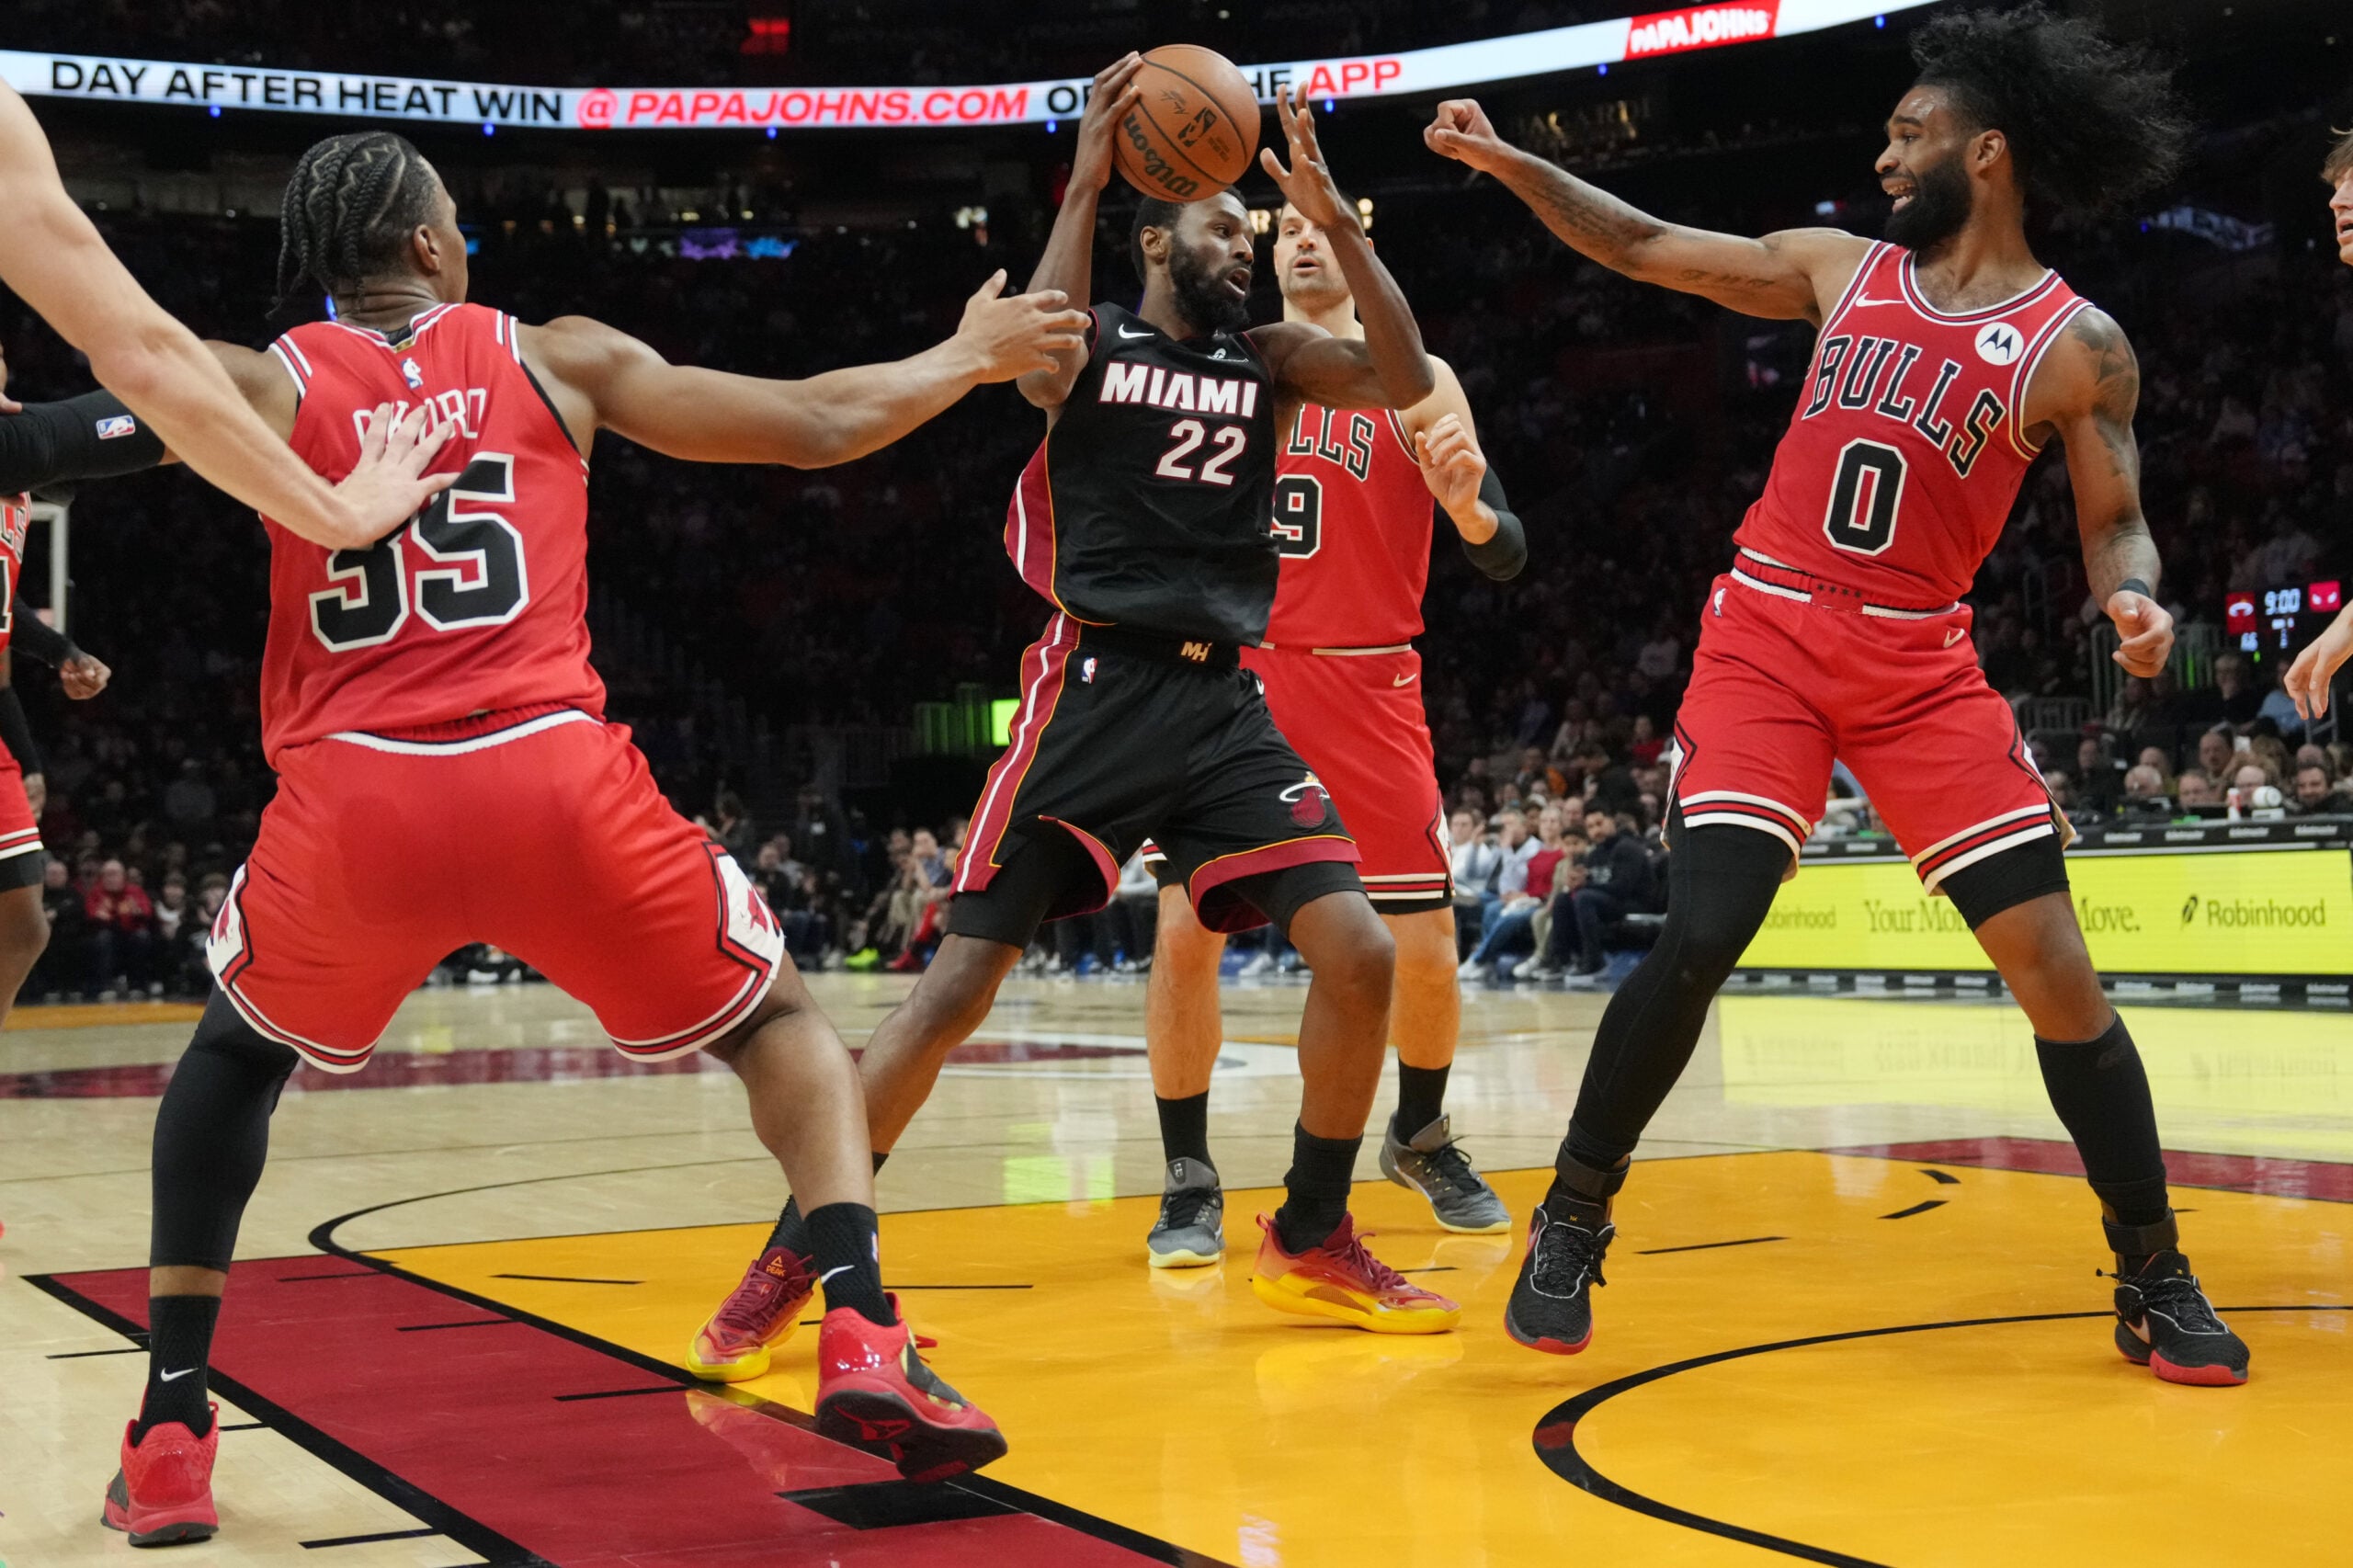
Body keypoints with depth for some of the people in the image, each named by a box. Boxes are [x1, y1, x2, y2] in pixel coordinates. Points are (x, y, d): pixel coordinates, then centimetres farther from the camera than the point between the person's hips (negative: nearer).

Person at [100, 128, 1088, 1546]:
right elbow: (817, 427, 15)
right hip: (555, 780, -1)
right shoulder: (559, 358, 14)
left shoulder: (256, 386, 14)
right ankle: (864, 1340, -1)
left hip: (355, 797, 1)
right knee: (782, 1021, 21)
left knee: (234, 1058, 30)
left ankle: (170, 1432, 21)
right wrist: (969, 357, 32)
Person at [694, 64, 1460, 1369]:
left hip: (1224, 701, 5)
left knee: (1358, 950, -8)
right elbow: (1034, 366, -20)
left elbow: (1405, 379, 0)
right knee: (960, 980, -9)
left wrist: (1334, 220, -7)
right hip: (1096, 692, -4)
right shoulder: (1094, 344, 4)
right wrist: (1084, 184, -18)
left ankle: (1311, 1244, 11)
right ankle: (796, 1258, 2)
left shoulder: (1266, 359, 15)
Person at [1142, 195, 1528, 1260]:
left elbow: (1506, 558, -5)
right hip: (1233, 674, 1)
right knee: (1185, 926, -11)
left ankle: (1419, 1138, 26)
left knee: (1425, 950, -1)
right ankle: (1189, 1182, 2)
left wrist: (1468, 507, -26)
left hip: (1368, 691, -1)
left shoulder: (1413, 381, 2)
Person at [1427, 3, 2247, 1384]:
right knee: (1700, 937, -14)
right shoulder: (1843, 268, 8)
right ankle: (1571, 1228, 4)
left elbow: (2115, 522, 1)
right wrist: (1507, 162, 11)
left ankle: (2156, 1284, 8)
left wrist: (2134, 599, -21)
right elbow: (1644, 247, 15)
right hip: (1767, 636, 1)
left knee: (2056, 968, -6)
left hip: (1920, 664, -1)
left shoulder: (2078, 344, 0)